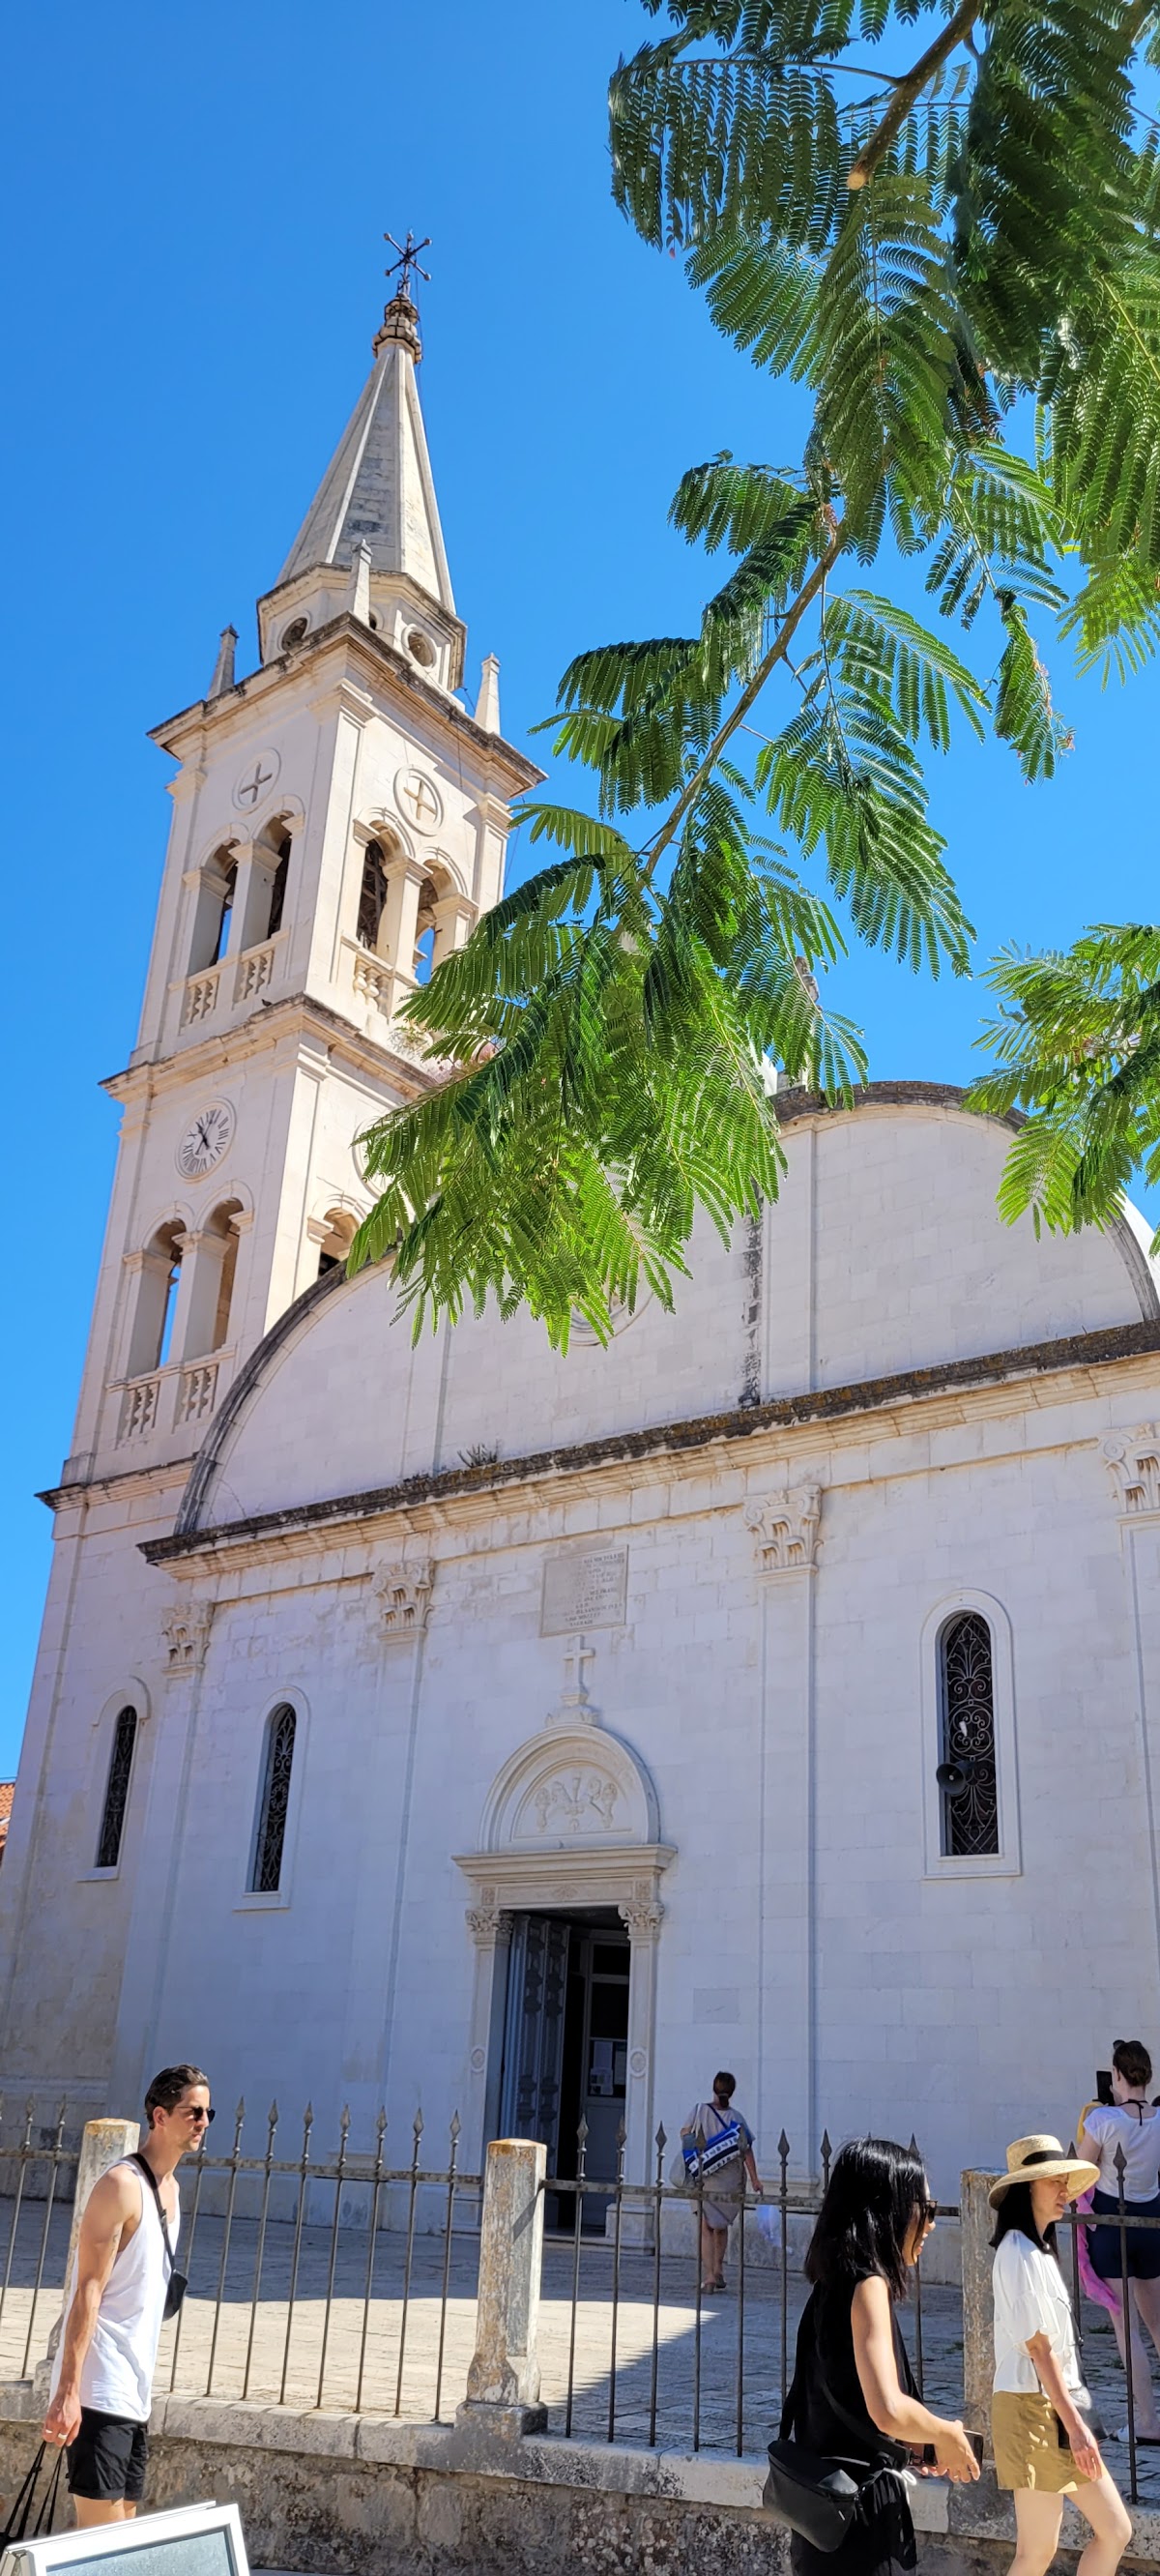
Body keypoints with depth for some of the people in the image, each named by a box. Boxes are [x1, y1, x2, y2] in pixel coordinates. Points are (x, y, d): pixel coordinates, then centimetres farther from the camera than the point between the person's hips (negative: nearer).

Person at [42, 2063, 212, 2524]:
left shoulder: (169, 2187, 13)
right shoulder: (122, 2184, -14)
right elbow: (88, 2291, -19)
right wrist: (67, 2391, -23)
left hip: (134, 2393, 9)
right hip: (100, 2390, -9)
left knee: (124, 2525, 11)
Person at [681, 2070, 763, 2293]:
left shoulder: (700, 2111, -7)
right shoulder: (737, 2118, -4)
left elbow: (684, 2133, 2)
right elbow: (746, 2151, -5)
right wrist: (755, 2179, 0)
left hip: (704, 2180, -2)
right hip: (730, 2183, 2)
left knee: (706, 2228, 2)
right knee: (722, 2226, 21)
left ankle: (708, 2277, -7)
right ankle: (718, 2270, 28)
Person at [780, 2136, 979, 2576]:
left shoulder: (832, 2284, 9)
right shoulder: (868, 2285, -18)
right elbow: (889, 2410, -30)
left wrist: (926, 2443, 14)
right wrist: (947, 2434, -12)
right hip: (860, 2514, -9)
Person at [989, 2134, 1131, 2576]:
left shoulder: (1037, 2249, 14)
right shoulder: (1021, 2252, -17)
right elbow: (1039, 2347, -19)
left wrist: (1074, 2419, 17)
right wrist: (1076, 2424, -18)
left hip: (1054, 2406, 10)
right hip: (1034, 2408, -10)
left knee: (1115, 2531, 11)